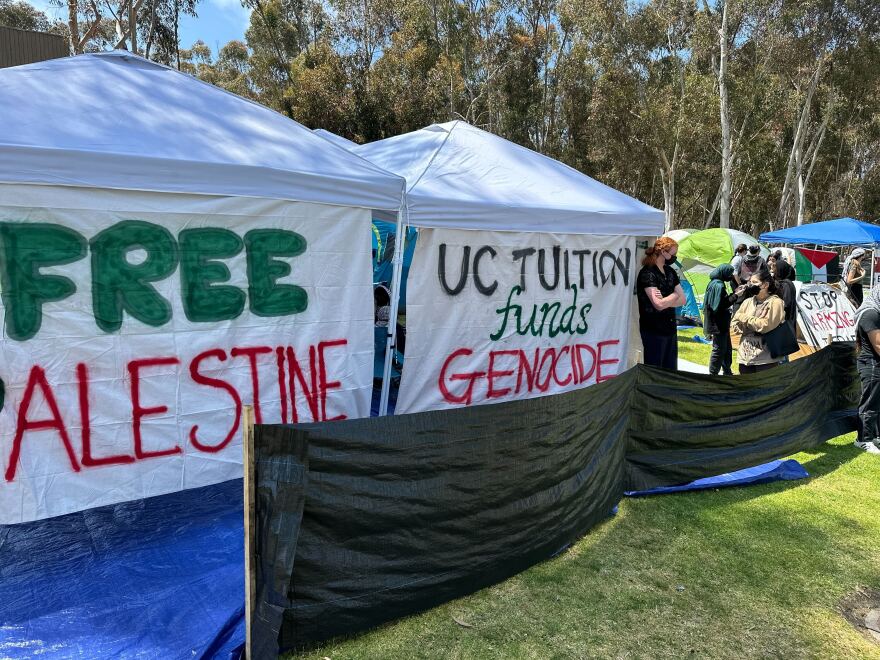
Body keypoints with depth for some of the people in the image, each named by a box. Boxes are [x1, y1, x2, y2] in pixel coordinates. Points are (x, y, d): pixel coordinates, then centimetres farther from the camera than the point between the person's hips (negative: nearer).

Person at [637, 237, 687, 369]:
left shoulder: (670, 272, 11)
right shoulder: (647, 273, -14)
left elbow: (683, 299, 6)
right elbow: (659, 304, -23)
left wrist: (666, 301, -13)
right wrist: (674, 295, -4)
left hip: (671, 329, 8)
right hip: (653, 331, -8)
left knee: (671, 371, 13)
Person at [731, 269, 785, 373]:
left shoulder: (775, 302, -6)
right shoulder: (748, 301, 11)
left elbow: (765, 325, -16)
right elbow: (734, 325, 8)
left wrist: (744, 318, -5)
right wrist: (753, 329, -9)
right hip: (745, 355, 6)